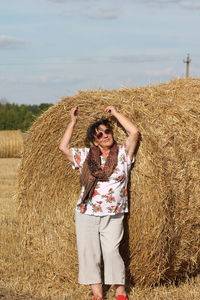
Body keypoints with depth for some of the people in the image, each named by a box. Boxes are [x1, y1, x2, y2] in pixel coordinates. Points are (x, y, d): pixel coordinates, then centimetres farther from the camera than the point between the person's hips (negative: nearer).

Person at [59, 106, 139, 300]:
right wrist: (72, 122, 7)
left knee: (111, 251, -14)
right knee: (88, 253, -2)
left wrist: (114, 113, 0)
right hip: (86, 214, 2)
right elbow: (63, 147, 3)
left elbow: (134, 132, -8)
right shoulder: (85, 156, 8)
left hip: (113, 216, -2)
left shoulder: (122, 153, 3)